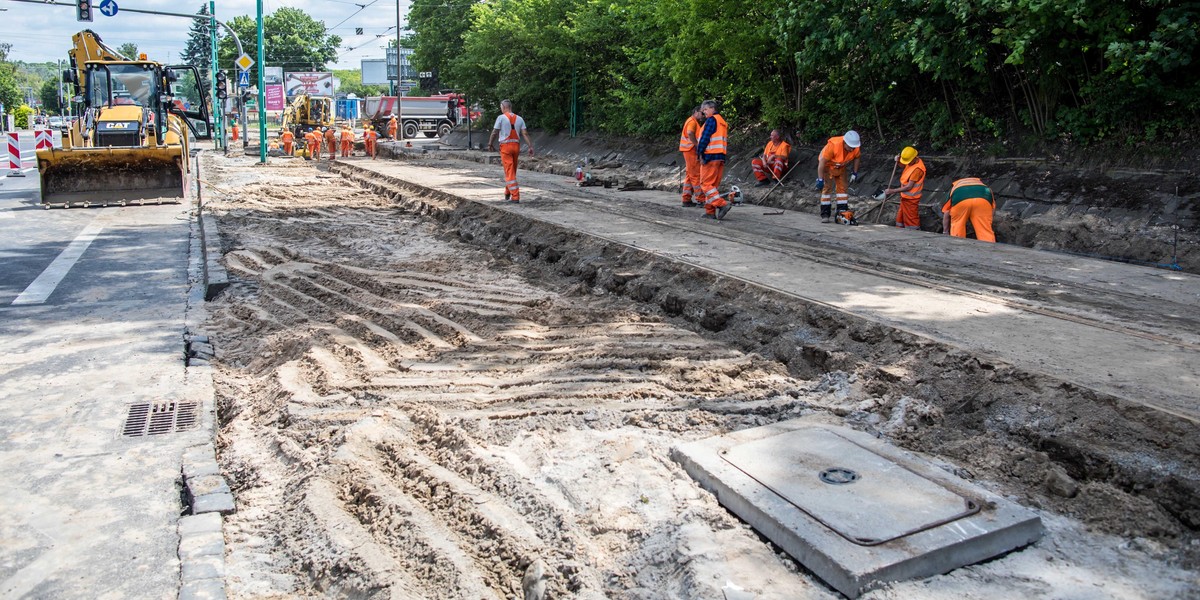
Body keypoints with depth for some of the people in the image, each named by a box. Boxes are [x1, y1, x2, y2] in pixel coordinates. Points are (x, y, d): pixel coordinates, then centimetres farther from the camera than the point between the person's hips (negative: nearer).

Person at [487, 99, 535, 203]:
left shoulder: (501, 117, -6)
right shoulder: (519, 118, 7)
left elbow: (494, 133, -4)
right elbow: (525, 133, -1)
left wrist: (490, 144, 10)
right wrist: (530, 147, -2)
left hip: (505, 146, -5)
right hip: (516, 146, 5)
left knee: (509, 172, -5)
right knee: (512, 171, 18)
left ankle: (515, 197, -11)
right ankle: (507, 194, 30)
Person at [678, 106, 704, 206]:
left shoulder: (694, 122, 22)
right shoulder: (692, 121, -11)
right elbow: (690, 133, -28)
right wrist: (697, 146, -25)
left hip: (690, 151, 10)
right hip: (691, 150, -10)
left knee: (689, 175, 11)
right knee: (696, 175, -10)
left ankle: (687, 199, 13)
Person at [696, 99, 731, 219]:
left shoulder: (711, 120, -6)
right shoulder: (723, 121, 21)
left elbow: (705, 138, -14)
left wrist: (700, 153, -9)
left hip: (710, 156, -9)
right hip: (721, 156, 9)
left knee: (705, 183, -7)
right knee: (714, 185, 10)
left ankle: (722, 204, -19)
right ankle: (710, 211, 10)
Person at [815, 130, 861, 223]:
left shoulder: (856, 148, -25)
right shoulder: (833, 145, -40)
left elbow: (856, 158, -1)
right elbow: (822, 162, -33)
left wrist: (854, 173, 0)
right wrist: (820, 180, -30)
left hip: (841, 167, 5)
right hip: (827, 166, -5)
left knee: (842, 188, 2)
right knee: (827, 187, -12)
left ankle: (842, 212, 6)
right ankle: (825, 214, -10)